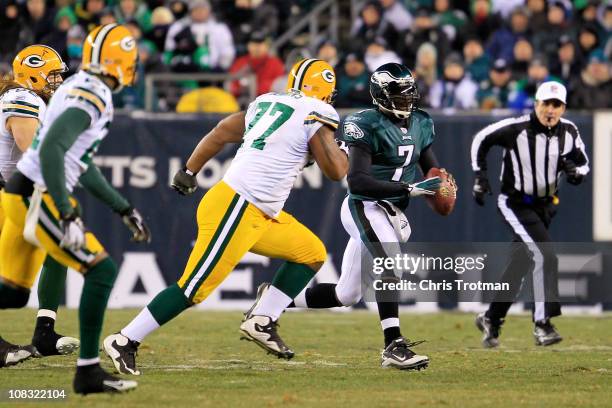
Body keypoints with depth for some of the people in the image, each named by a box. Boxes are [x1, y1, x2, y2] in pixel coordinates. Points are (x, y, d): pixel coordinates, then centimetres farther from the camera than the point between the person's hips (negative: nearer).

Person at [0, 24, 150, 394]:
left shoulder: (81, 89, 15)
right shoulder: (92, 96, -16)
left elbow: (81, 165, 23)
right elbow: (52, 150, -28)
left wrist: (124, 209, 27)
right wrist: (68, 216, -31)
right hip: (37, 199, -10)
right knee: (102, 270, -9)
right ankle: (88, 370, -8)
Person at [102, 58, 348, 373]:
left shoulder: (266, 103, 15)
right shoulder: (315, 116, -7)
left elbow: (222, 132, 15)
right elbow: (336, 171, -6)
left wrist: (189, 171, 20)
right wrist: (346, 152, 14)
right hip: (236, 208, -9)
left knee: (312, 253, 15)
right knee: (195, 287, -8)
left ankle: (262, 322, 10)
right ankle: (124, 341, -6)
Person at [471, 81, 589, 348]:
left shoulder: (569, 133, -4)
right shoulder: (516, 128, -19)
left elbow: (583, 163, 9)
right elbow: (481, 140, -6)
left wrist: (576, 172, -14)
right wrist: (479, 176, -9)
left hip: (545, 206, 6)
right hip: (515, 203, -6)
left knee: (521, 264, 13)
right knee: (544, 255, -21)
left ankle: (492, 319, 28)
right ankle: (542, 325, -21)